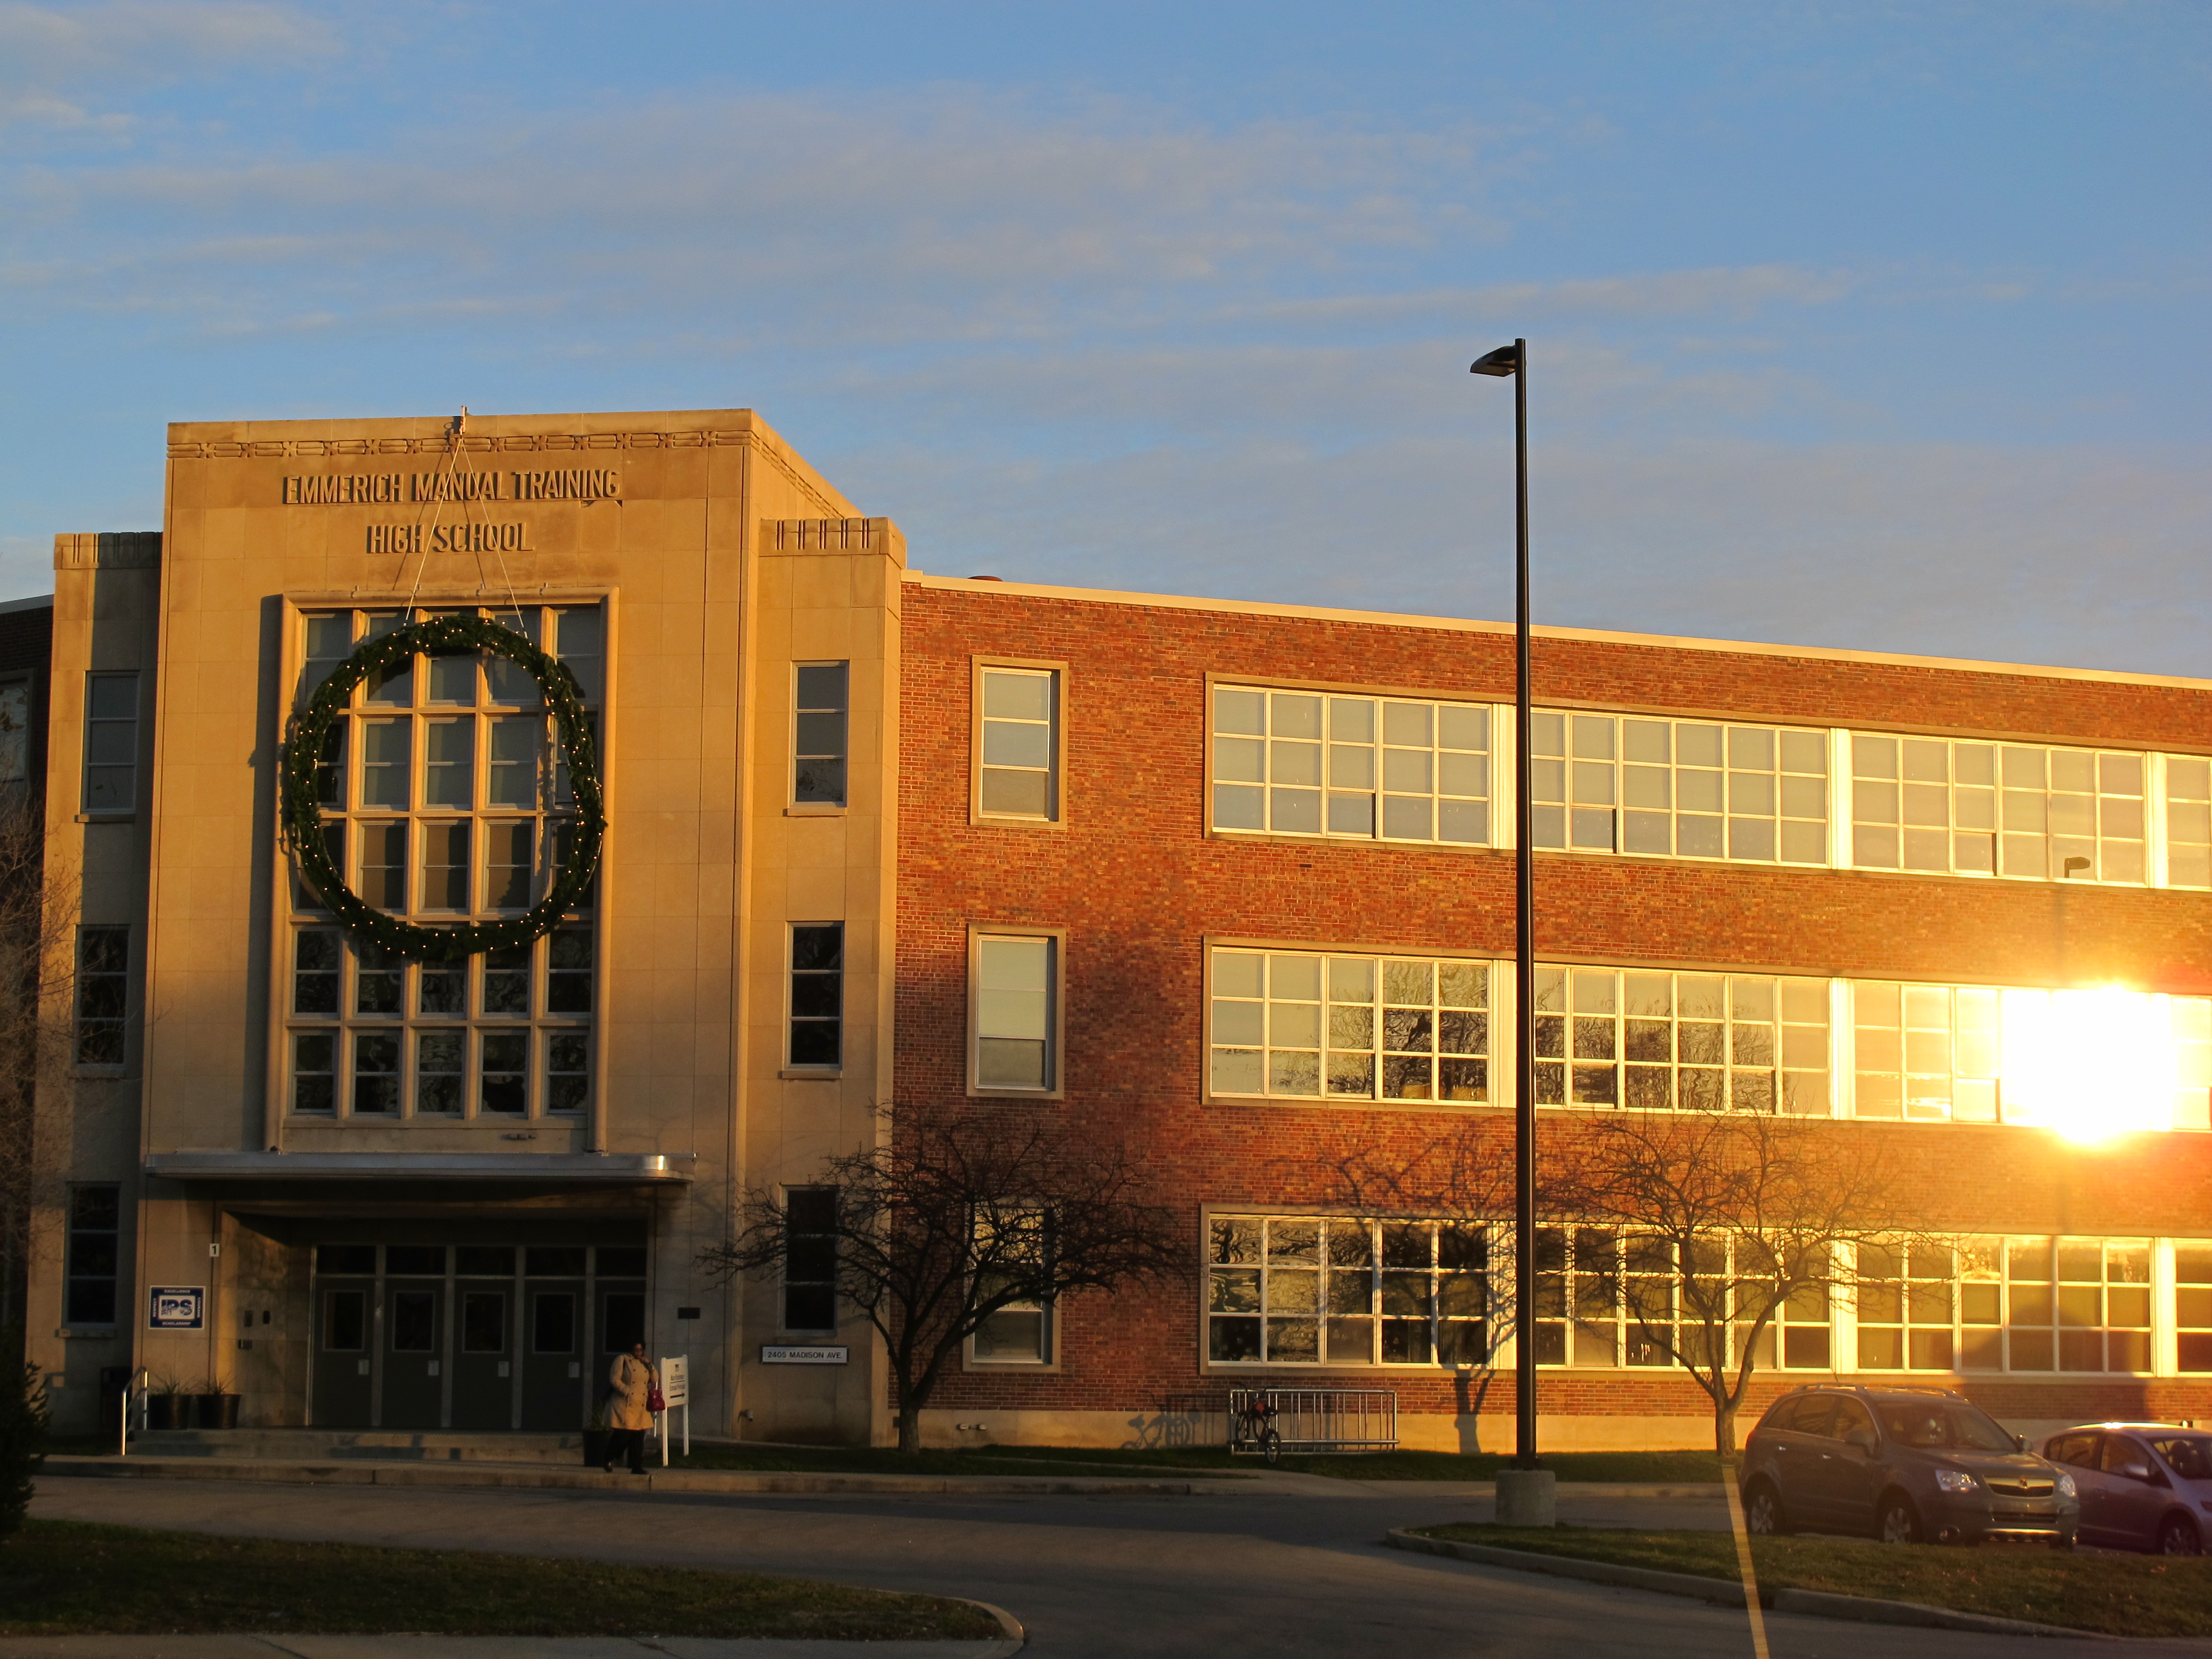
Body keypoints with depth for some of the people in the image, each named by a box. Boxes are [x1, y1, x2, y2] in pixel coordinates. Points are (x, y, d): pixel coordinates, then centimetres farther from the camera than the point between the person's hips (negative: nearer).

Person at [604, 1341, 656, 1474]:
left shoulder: (645, 1363, 18)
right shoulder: (622, 1360, -1)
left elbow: (655, 1381, 14)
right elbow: (614, 1380, -9)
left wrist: (650, 1366, 1)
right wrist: (628, 1392, -17)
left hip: (641, 1408, 6)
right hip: (625, 1406, -6)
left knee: (638, 1438, 3)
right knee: (623, 1435, -9)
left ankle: (637, 1467, 7)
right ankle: (608, 1461, 10)